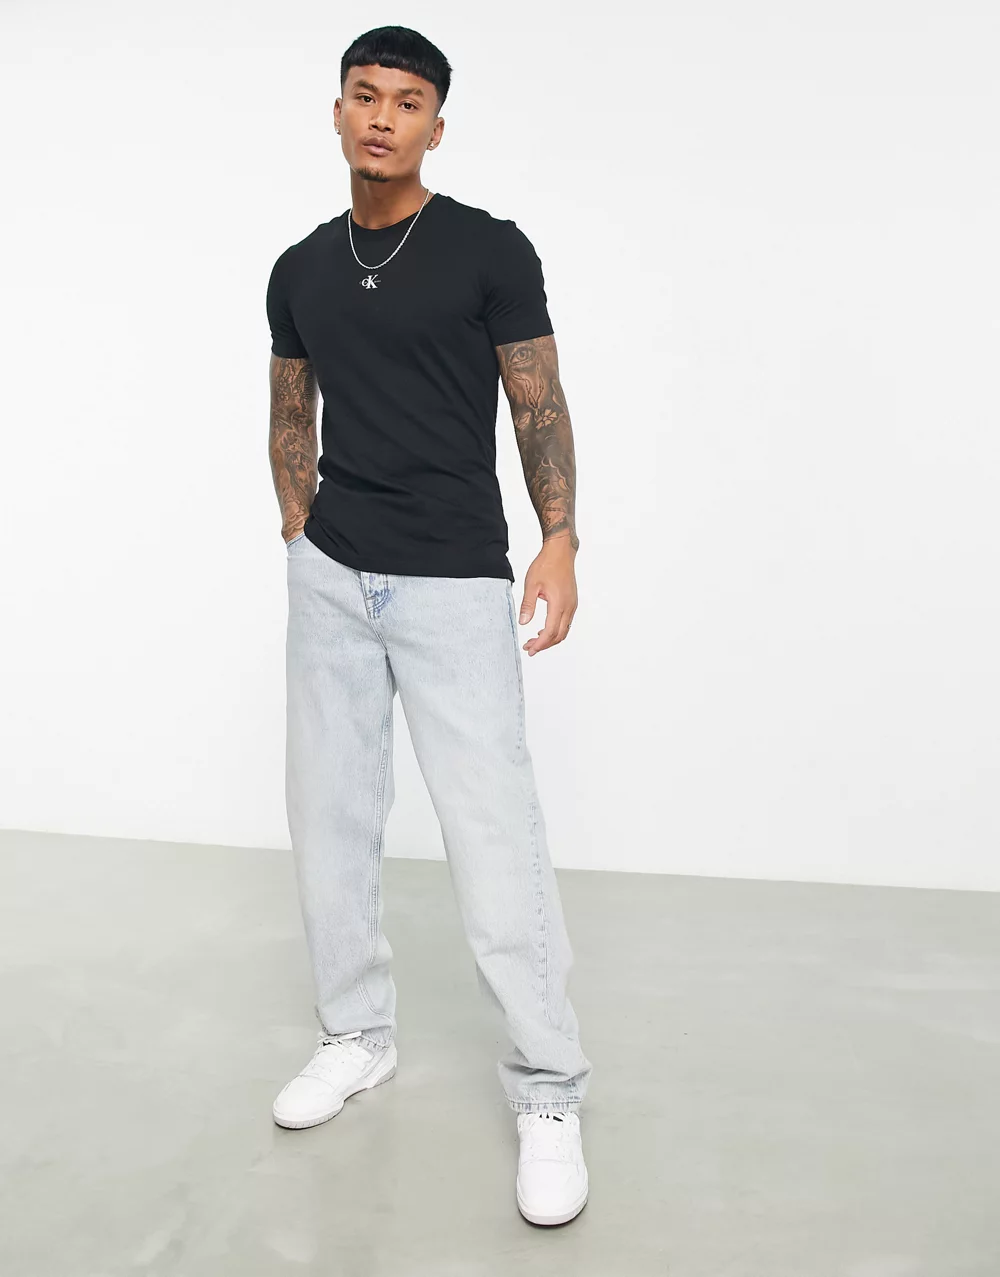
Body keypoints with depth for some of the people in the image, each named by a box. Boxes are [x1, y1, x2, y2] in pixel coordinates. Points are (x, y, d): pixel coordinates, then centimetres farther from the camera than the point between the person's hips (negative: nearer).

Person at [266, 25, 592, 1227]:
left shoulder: (490, 249, -2)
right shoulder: (299, 270, 10)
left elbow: (539, 404, -1)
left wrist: (559, 540, -12)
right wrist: (299, 535, 7)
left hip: (455, 584, -5)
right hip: (331, 578, 5)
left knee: (494, 836, -8)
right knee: (329, 815, 10)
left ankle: (547, 1095, 7)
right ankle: (356, 1036, 30)